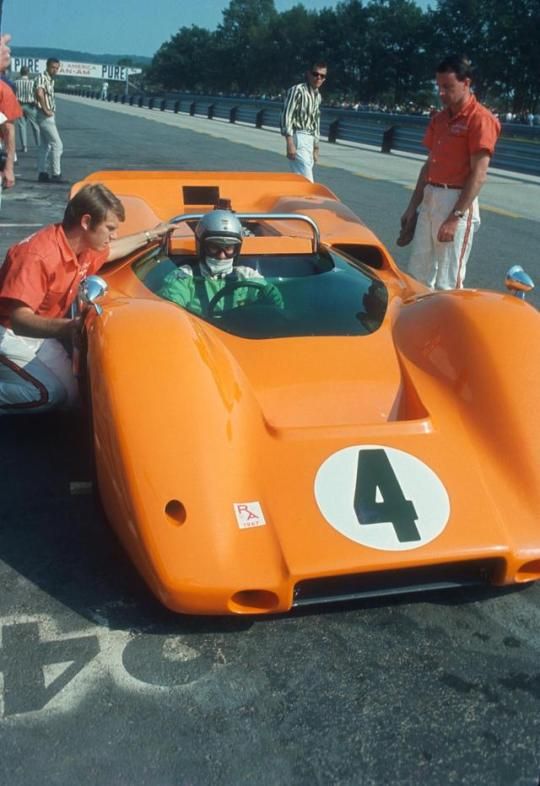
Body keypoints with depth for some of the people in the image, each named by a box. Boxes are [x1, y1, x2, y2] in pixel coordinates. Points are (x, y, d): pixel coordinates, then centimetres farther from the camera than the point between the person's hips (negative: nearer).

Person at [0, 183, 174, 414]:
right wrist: (65, 327, -56)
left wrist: (151, 235, 32)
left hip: (39, 333, 9)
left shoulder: (83, 248, -3)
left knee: (69, 393, 0)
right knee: (51, 393, -22)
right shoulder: (38, 255, -31)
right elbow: (19, 319, -39)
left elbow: (112, 250, 23)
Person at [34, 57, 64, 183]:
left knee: (44, 146, 10)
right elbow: (40, 93, -31)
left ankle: (42, 173, 14)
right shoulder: (42, 77, -14)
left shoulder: (51, 80, 15)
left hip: (50, 116, 10)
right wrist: (45, 110, -24)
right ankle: (55, 174, -8)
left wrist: (50, 110, 10)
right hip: (45, 116, -10)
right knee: (57, 144, -10)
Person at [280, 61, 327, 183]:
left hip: (310, 140, 8)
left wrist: (316, 148, 21)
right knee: (307, 181, -16)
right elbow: (287, 116, -13)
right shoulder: (297, 90, -8)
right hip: (298, 138, -8)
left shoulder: (318, 96, 16)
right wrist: (290, 144, -20)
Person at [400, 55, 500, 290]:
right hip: (430, 199, 8)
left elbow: (478, 175, -15)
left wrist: (455, 217, -20)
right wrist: (412, 207, 15)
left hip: (457, 201, -8)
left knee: (447, 283, -4)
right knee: (418, 274, 11)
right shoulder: (439, 119, 14)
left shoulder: (480, 119, -11)